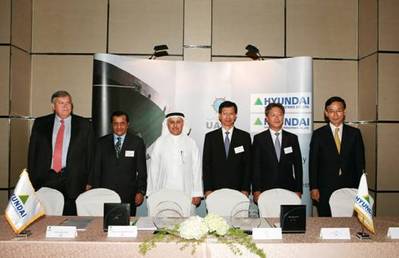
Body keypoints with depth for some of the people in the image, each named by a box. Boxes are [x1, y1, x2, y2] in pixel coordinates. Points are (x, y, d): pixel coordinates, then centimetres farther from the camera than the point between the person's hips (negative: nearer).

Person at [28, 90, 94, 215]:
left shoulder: (84, 124, 6)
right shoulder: (40, 123, 10)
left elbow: (89, 154, 5)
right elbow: (32, 153, 10)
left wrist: (88, 181, 0)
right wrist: (32, 179, 4)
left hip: (73, 182, -1)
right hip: (45, 180, 1)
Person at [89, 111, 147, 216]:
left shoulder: (137, 142, 4)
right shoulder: (102, 142, 9)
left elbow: (142, 170, 3)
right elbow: (96, 169, 10)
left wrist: (141, 191, -3)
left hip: (128, 195, -1)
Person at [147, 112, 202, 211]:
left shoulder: (191, 143, 7)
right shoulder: (159, 142, 7)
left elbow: (196, 168, 6)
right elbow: (153, 169, 9)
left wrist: (197, 193, 1)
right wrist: (152, 194, 6)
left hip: (186, 194, 0)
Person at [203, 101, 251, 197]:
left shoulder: (245, 137, 5)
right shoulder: (210, 137, 6)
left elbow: (248, 164, 3)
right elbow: (206, 164, 4)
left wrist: (245, 189, -4)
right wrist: (207, 189, -4)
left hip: (238, 189, 0)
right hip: (215, 188, 0)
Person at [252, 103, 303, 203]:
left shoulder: (292, 138, 9)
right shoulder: (259, 138, 3)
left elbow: (298, 165, 9)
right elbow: (255, 167, 0)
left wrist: (298, 190, 3)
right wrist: (256, 190, -7)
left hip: (288, 190, 2)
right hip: (266, 190, -1)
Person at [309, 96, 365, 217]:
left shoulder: (354, 133, 6)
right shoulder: (318, 134, 1)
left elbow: (360, 161, 7)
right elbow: (313, 163, 1)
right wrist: (314, 187, -4)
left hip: (349, 187, 1)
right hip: (325, 189, -1)